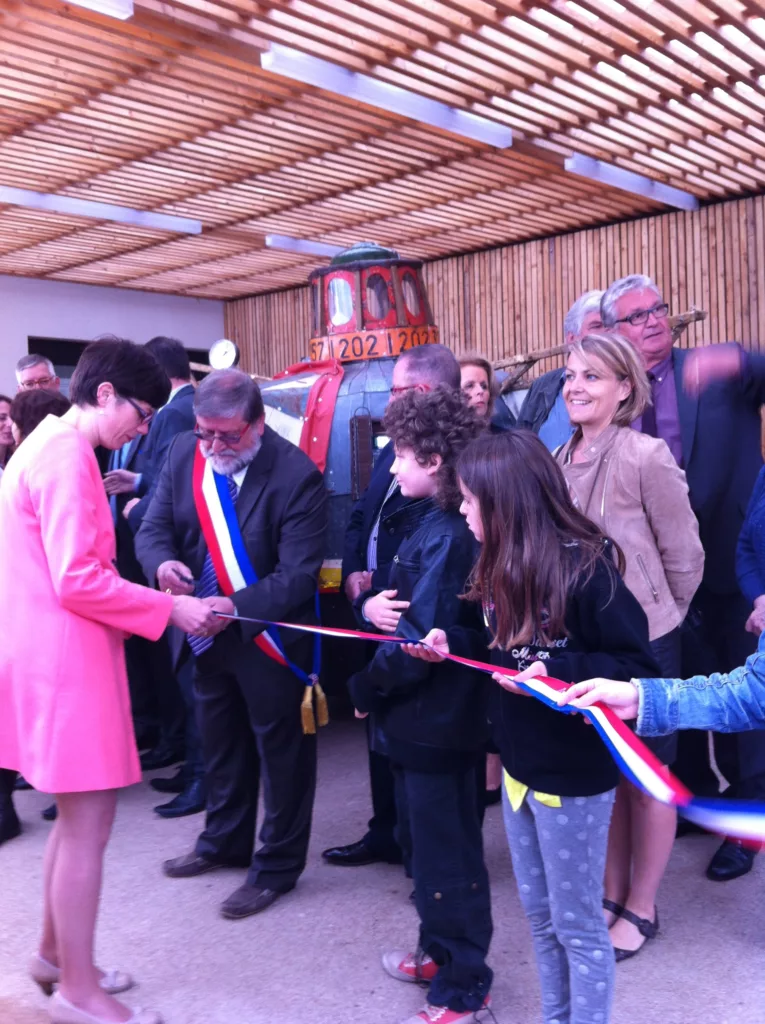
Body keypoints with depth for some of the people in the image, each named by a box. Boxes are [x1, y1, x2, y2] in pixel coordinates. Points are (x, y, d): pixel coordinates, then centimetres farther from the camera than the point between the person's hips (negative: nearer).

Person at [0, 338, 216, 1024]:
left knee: (79, 814, 20)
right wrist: (169, 608, -15)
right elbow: (78, 582, -22)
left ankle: (56, 954, 34)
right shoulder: (67, 456, -17)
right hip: (66, 658, -10)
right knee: (89, 821, 0)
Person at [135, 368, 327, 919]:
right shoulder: (184, 452, -7)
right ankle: (225, 840, 45)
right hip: (208, 632, 6)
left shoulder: (297, 475, -24)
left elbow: (299, 574, -25)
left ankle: (277, 866, 29)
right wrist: (162, 563, -25)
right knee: (220, 744, 24)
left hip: (270, 636, -6)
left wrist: (236, 607, -36)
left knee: (280, 752, 10)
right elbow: (154, 526, -2)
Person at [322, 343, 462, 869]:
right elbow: (361, 516, 17)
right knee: (382, 726, 20)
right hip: (379, 611, 9)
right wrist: (354, 572, 2)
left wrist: (388, 593, -20)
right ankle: (387, 832, 38)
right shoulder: (394, 451, 10)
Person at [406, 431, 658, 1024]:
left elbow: (637, 667, -21)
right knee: (539, 915, 22)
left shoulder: (585, 568, -23)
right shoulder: (505, 567, 1)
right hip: (518, 764, 8)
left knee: (576, 924, 10)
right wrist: (451, 644, -1)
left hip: (574, 774, -8)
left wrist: (557, 674, -32)